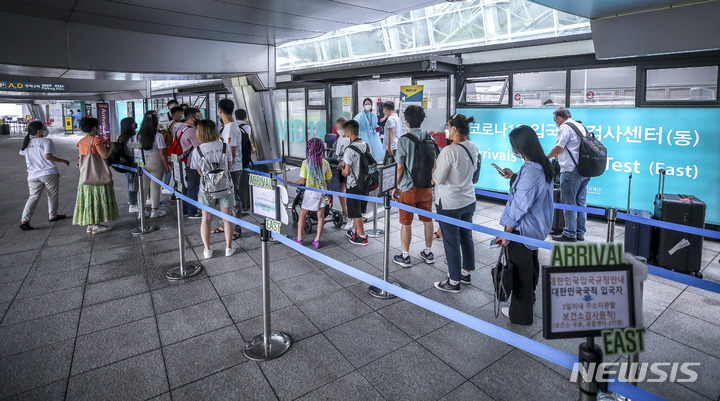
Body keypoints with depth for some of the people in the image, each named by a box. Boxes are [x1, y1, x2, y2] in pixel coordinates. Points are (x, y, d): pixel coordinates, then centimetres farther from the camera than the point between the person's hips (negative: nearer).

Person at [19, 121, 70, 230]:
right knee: (52, 195, 13)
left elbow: (26, 159, 18)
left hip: (33, 175, 5)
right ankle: (52, 216, 24)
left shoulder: (26, 142, 13)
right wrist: (63, 161, -9)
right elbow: (48, 156, -18)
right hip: (49, 173, -5)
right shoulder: (46, 141, -7)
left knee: (33, 197, 4)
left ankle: (24, 220, -8)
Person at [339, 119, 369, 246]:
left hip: (354, 185, -7)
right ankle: (354, 231, 37)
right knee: (359, 210, 21)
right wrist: (345, 163, 16)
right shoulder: (366, 146, 2)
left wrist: (342, 170, 3)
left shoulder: (350, 150, -21)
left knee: (356, 212, 6)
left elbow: (347, 172, -20)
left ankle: (362, 237, 13)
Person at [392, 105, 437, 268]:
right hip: (426, 187, 5)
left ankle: (405, 257, 16)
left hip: (408, 187, -5)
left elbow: (400, 168, -12)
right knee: (427, 220, 15)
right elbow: (434, 164, 5)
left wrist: (396, 187, -1)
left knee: (406, 223, 6)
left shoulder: (404, 140, -13)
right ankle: (428, 253, 28)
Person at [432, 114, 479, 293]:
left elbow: (438, 179, -18)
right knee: (466, 237, 19)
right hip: (468, 199, 8)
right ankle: (466, 273, 36)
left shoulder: (449, 151, -23)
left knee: (451, 241, 4)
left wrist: (433, 170, 2)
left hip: (449, 204, -8)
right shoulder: (473, 147, 1)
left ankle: (454, 282, 17)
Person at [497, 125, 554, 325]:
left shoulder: (529, 170, -29)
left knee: (520, 269, 6)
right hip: (537, 226, 10)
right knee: (531, 263, 27)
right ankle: (529, 296, 51)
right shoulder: (542, 165, 1)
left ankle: (520, 314, 22)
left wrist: (507, 231, -19)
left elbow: (520, 206, -26)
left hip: (523, 229, -10)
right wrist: (514, 177, 11)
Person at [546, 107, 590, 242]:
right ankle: (580, 234, 18)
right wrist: (558, 155, 33)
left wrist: (547, 157, 9)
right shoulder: (580, 126, 19)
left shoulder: (565, 127, -7)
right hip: (584, 170, 9)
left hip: (571, 171, -9)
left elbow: (558, 148, -9)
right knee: (580, 203, 11)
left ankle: (569, 234, 3)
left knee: (569, 203, -2)